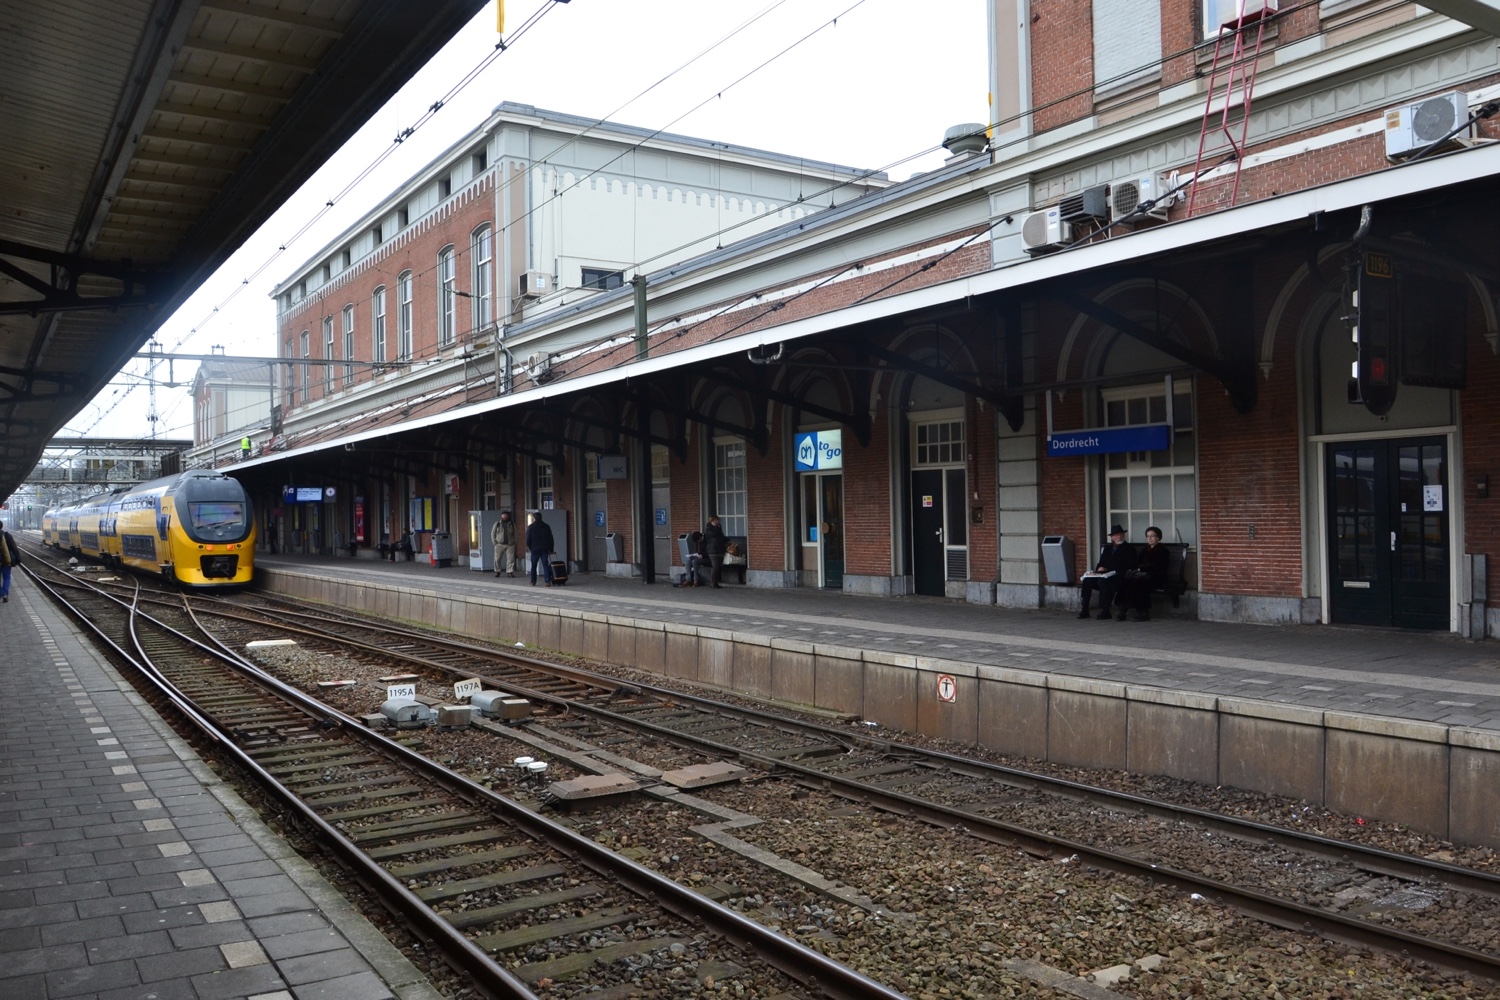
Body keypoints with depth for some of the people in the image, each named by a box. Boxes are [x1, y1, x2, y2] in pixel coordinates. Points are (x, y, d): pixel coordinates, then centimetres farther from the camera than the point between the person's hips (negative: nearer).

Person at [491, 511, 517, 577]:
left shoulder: (512, 524, 9)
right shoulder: (497, 524, 7)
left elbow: (515, 534, 10)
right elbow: (493, 533, 9)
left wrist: (514, 542, 0)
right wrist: (494, 542, 0)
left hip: (510, 545, 0)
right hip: (499, 544, 0)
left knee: (511, 559, -4)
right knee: (497, 559, 1)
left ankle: (509, 572, 2)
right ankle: (497, 571, 13)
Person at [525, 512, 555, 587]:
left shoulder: (530, 527, -1)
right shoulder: (546, 527, 5)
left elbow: (528, 540, 0)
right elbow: (551, 539, 6)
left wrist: (530, 548, 13)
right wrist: (550, 549, 10)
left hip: (534, 549, -1)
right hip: (544, 549, 1)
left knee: (533, 566, 9)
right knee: (545, 565, -1)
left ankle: (533, 582, 9)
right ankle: (548, 581, -11)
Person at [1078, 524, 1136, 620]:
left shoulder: (1129, 550, 5)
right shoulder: (1106, 548, 21)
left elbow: (1131, 568, -3)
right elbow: (1100, 563, 27)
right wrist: (1099, 568, 0)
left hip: (1118, 577, -5)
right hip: (1102, 575, 5)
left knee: (1102, 581, -36)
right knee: (1087, 580, -22)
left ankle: (1105, 611, -31)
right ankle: (1085, 610, -18)